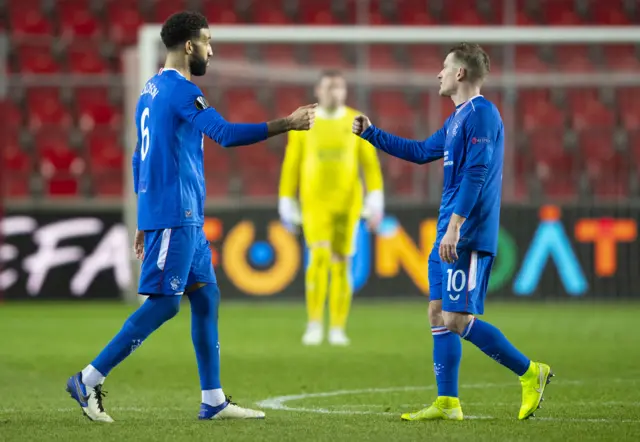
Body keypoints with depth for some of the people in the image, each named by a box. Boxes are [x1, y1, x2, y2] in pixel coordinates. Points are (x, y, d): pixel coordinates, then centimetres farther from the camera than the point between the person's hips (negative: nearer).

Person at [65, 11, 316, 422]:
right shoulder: (181, 91, -13)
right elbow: (226, 134, -24)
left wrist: (146, 223, 24)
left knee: (206, 295, 9)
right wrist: (287, 124, -19)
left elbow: (141, 158, 21)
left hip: (185, 217, 10)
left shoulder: (152, 91, 16)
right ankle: (90, 380, -7)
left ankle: (214, 400, 9)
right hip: (174, 215, -10)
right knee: (164, 302, -8)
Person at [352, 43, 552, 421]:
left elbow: (476, 173, -22)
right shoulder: (458, 119, 18)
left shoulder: (481, 114, -13)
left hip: (467, 237, -10)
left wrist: (455, 227, -26)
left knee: (457, 319, -11)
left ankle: (530, 373, -3)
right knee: (439, 314, 8)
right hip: (449, 235, 10)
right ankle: (447, 404, 10)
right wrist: (370, 133, 34)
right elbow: (421, 152, 32)